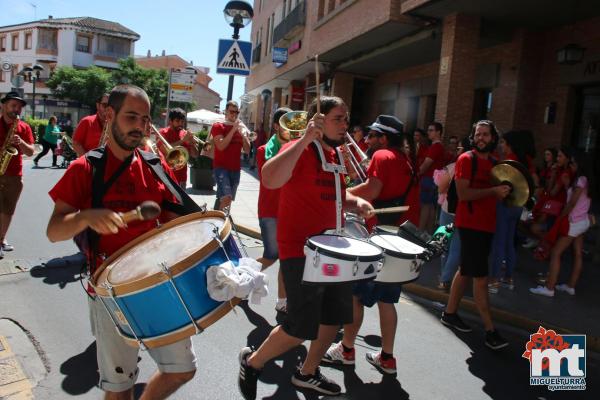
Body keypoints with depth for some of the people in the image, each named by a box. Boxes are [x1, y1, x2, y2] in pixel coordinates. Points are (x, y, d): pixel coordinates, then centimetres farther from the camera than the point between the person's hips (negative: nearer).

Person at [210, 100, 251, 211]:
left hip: (235, 169, 6)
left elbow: (247, 150, 7)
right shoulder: (218, 126, -1)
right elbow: (221, 146, -16)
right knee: (226, 198, -22)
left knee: (222, 198, 12)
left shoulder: (241, 127, 15)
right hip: (221, 167, -6)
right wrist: (233, 129, -16)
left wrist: (244, 134, -9)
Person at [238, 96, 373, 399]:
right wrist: (305, 140, -35)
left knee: (335, 316, 18)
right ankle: (252, 362, 23)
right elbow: (270, 179, -36)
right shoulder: (299, 150, -16)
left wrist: (357, 203, 4)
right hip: (300, 249, -9)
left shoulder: (335, 154, 11)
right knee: (301, 328, -4)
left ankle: (308, 373, 39)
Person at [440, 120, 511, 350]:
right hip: (470, 224, -8)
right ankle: (490, 331, 1)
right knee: (481, 278, -6)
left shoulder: (493, 163, 15)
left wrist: (502, 193, 5)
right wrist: (493, 191, -19)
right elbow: (463, 193, -17)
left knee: (466, 271, 14)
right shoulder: (466, 159, -8)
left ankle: (449, 313, 27)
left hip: (486, 225, 8)